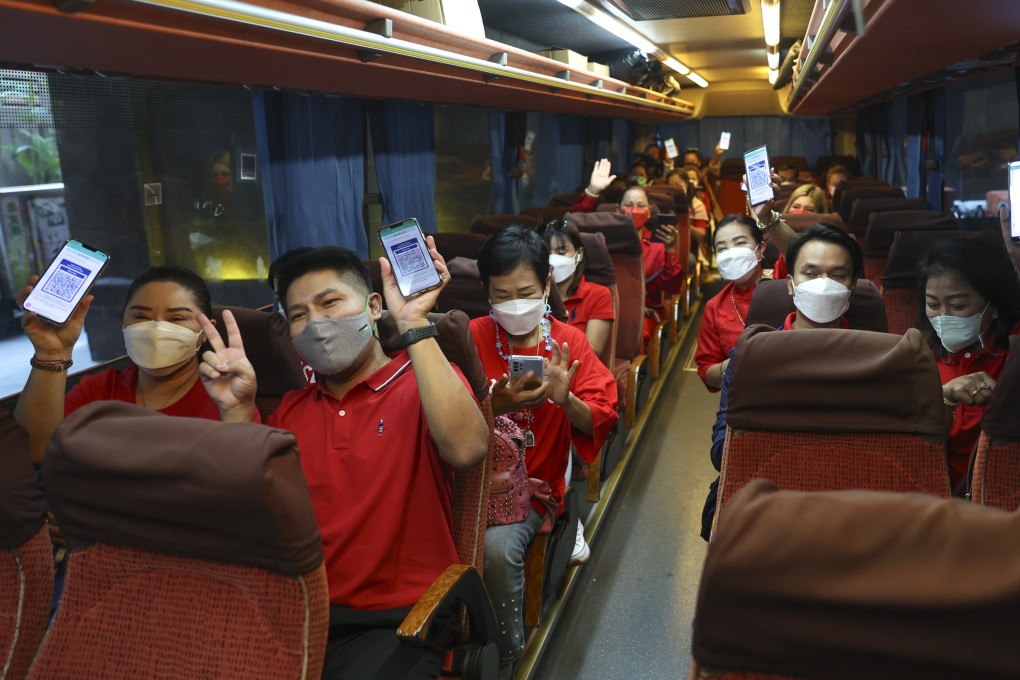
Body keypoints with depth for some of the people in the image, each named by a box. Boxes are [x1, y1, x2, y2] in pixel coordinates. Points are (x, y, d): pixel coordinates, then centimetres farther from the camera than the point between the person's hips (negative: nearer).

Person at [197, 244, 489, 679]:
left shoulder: (425, 383, -3)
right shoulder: (291, 409, 15)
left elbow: (467, 450, -26)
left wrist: (413, 323, -26)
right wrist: (238, 410, -5)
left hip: (399, 620, -4)